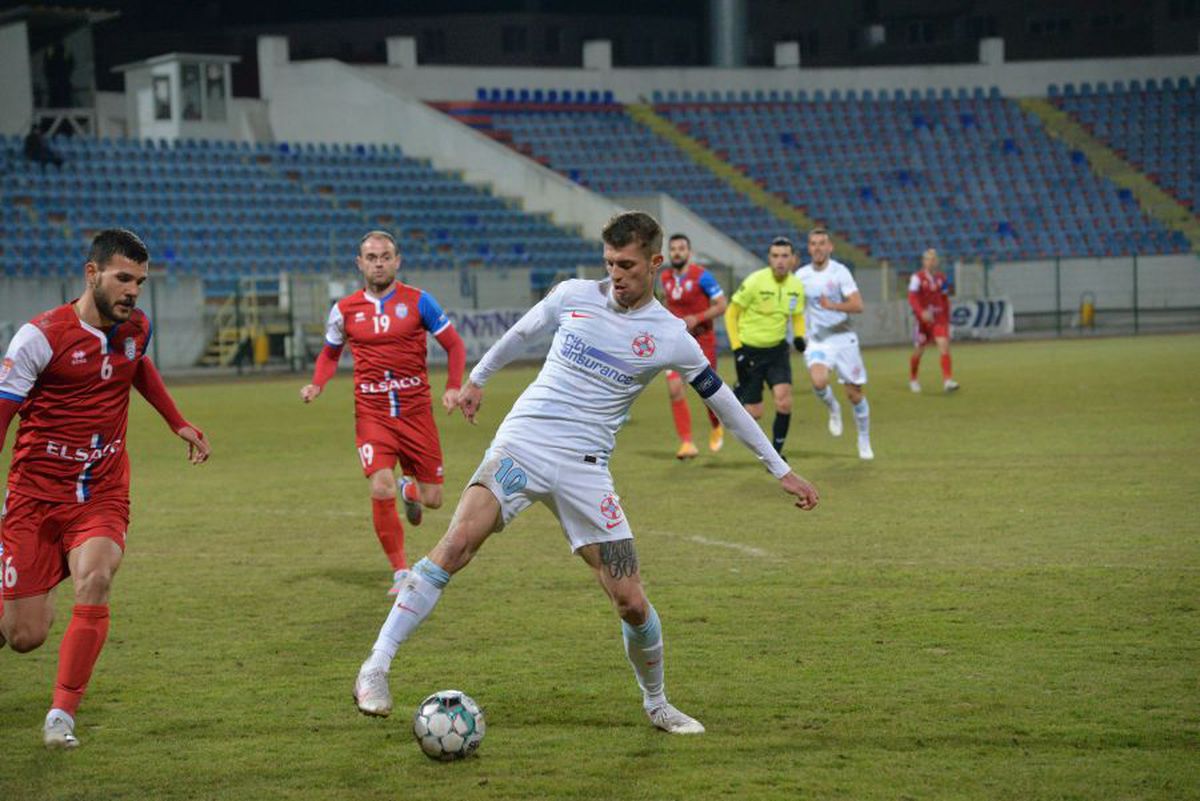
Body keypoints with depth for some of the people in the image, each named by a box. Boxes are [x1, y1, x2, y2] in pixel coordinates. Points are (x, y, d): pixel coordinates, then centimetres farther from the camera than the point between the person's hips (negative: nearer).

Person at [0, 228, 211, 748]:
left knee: (94, 579, -28)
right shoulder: (42, 336, -14)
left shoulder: (136, 328, 3)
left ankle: (62, 714, -18)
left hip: (103, 496, 3)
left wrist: (178, 424, 30)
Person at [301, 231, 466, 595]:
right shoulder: (345, 309, 3)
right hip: (372, 414, 0)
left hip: (416, 411, 0)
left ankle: (410, 489, 42)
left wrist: (453, 387, -12)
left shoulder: (417, 301, -1)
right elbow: (330, 353, 20)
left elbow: (454, 346, 3)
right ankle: (400, 572, -2)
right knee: (381, 490, -19)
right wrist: (316, 385, 1)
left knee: (432, 499, 2)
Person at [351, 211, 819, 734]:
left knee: (631, 602, -3)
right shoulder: (574, 295, 4)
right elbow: (521, 333, 23)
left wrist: (781, 470, 15)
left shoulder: (671, 338, 1)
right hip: (521, 444, 0)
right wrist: (477, 378, 33)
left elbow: (723, 402, 11)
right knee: (458, 542, -25)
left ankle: (657, 705, 24)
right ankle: (376, 666, -21)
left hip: (584, 470, 1)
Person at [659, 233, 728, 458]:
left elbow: (722, 304, -11)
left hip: (703, 340, -4)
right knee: (675, 390, -13)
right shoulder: (666, 277, 4)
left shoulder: (701, 276, -12)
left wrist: (697, 318, -20)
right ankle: (687, 443, -11)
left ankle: (716, 427, 38)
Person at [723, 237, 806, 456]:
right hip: (749, 350, -3)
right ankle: (738, 394, 36)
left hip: (777, 350, 3)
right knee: (754, 413, -2)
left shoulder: (796, 286, -2)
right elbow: (731, 314, -9)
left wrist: (799, 336, -5)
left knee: (784, 401, -18)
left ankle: (776, 453, -2)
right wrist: (737, 349, -15)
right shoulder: (755, 281, -17)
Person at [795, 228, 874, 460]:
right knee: (819, 382, -27)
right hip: (816, 342, 2)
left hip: (843, 339, -2)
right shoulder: (801, 275, 3)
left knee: (854, 393, 3)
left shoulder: (839, 272, -8)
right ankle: (833, 410, 6)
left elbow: (857, 305, -18)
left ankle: (864, 442, 23)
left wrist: (833, 305, -33)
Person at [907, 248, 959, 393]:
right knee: (919, 350, 8)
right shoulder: (917, 277, -7)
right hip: (923, 319, -3)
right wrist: (922, 312, -33)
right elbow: (912, 298, -18)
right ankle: (912, 379, 32)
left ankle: (947, 381, -22)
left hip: (939, 318, 3)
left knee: (944, 345, -16)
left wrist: (947, 318, 16)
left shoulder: (941, 277, 8)